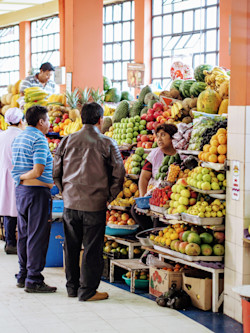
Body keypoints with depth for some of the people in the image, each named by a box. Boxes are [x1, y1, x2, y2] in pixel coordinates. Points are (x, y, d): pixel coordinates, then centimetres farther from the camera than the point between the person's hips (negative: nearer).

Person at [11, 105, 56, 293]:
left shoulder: (18, 138, 14)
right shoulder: (39, 139, -14)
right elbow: (38, 171, -21)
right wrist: (24, 177, -5)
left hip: (20, 191, 9)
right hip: (37, 192, -9)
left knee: (24, 234, 14)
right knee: (37, 236, -5)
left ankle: (23, 276, 21)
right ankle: (33, 280, -3)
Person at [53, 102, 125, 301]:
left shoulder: (67, 141, 3)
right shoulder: (107, 144, -6)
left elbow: (56, 172, 7)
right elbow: (119, 174, -6)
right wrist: (109, 196, 5)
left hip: (70, 202, 4)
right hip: (95, 204, -4)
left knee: (71, 246, 14)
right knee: (92, 248, 4)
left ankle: (72, 287, 23)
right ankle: (87, 290, 8)